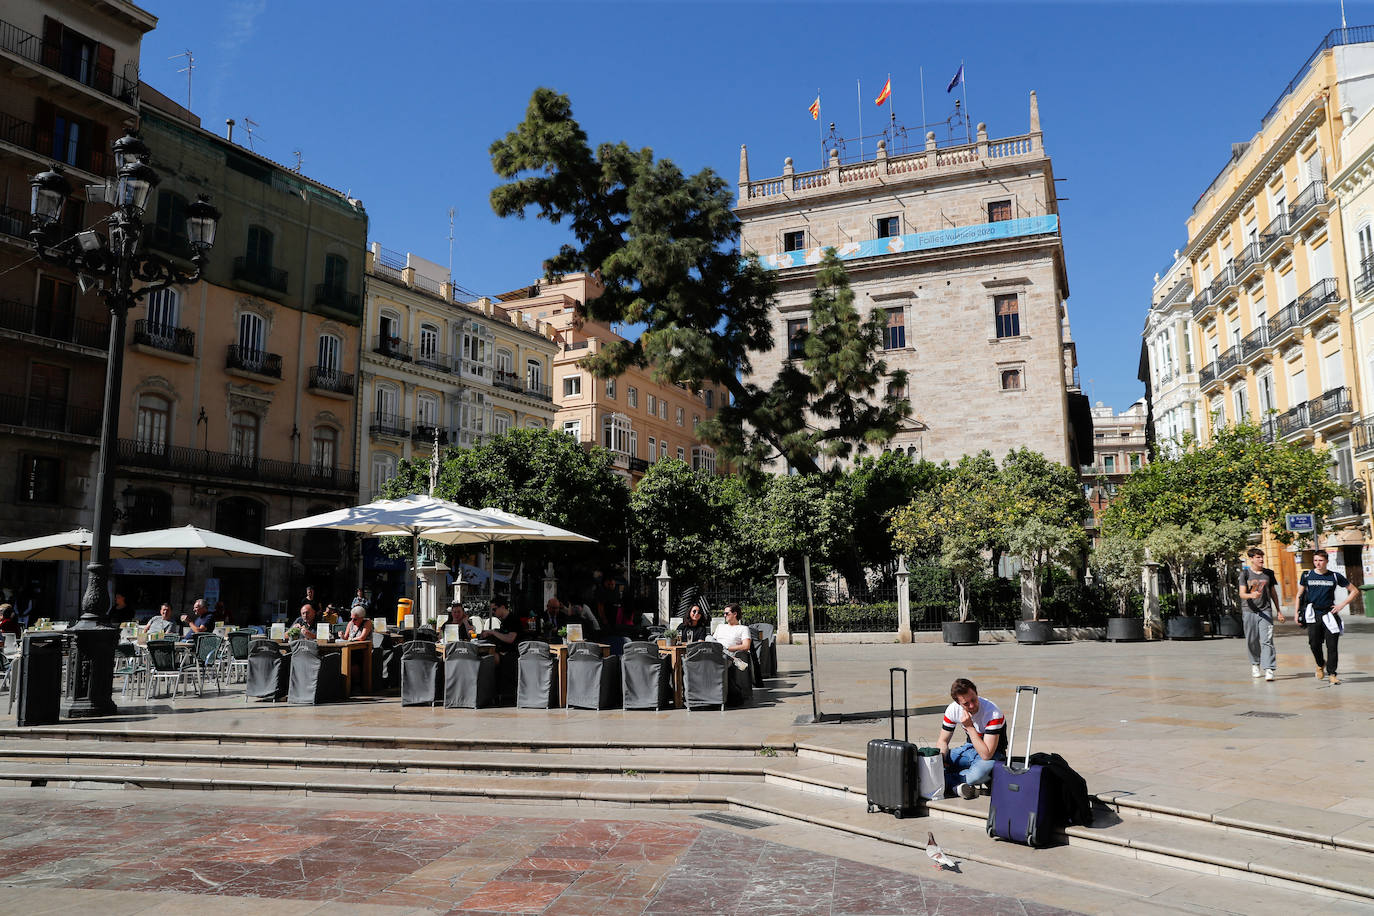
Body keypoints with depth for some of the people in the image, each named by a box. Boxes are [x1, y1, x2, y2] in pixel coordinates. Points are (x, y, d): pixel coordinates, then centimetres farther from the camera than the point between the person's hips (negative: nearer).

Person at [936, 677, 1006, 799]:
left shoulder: (993, 713, -29)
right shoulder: (953, 709, -13)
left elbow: (986, 755, -31)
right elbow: (943, 741, -2)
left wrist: (970, 726, -34)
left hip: (992, 754, -5)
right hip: (969, 749, 5)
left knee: (978, 773, -40)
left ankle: (946, 780, -17)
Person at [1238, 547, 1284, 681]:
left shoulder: (1269, 573, 10)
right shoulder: (1245, 573, 1)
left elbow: (1273, 593, 19)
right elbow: (1242, 593, -7)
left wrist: (1279, 610, 19)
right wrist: (1251, 595, -29)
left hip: (1265, 611, 1)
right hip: (1249, 611, -1)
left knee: (1267, 640, -10)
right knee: (1252, 641, 7)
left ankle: (1269, 670, -12)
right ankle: (1255, 664, 27)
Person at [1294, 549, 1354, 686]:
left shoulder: (1335, 576, 3)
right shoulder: (1307, 575, 6)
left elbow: (1353, 591, 12)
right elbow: (1299, 595, 13)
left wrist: (1342, 605, 1)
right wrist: (1296, 613, 6)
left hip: (1329, 613, -1)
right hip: (1313, 614, 1)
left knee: (1331, 645, -4)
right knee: (1314, 644, -1)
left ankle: (1332, 673, 5)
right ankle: (1320, 665, 26)